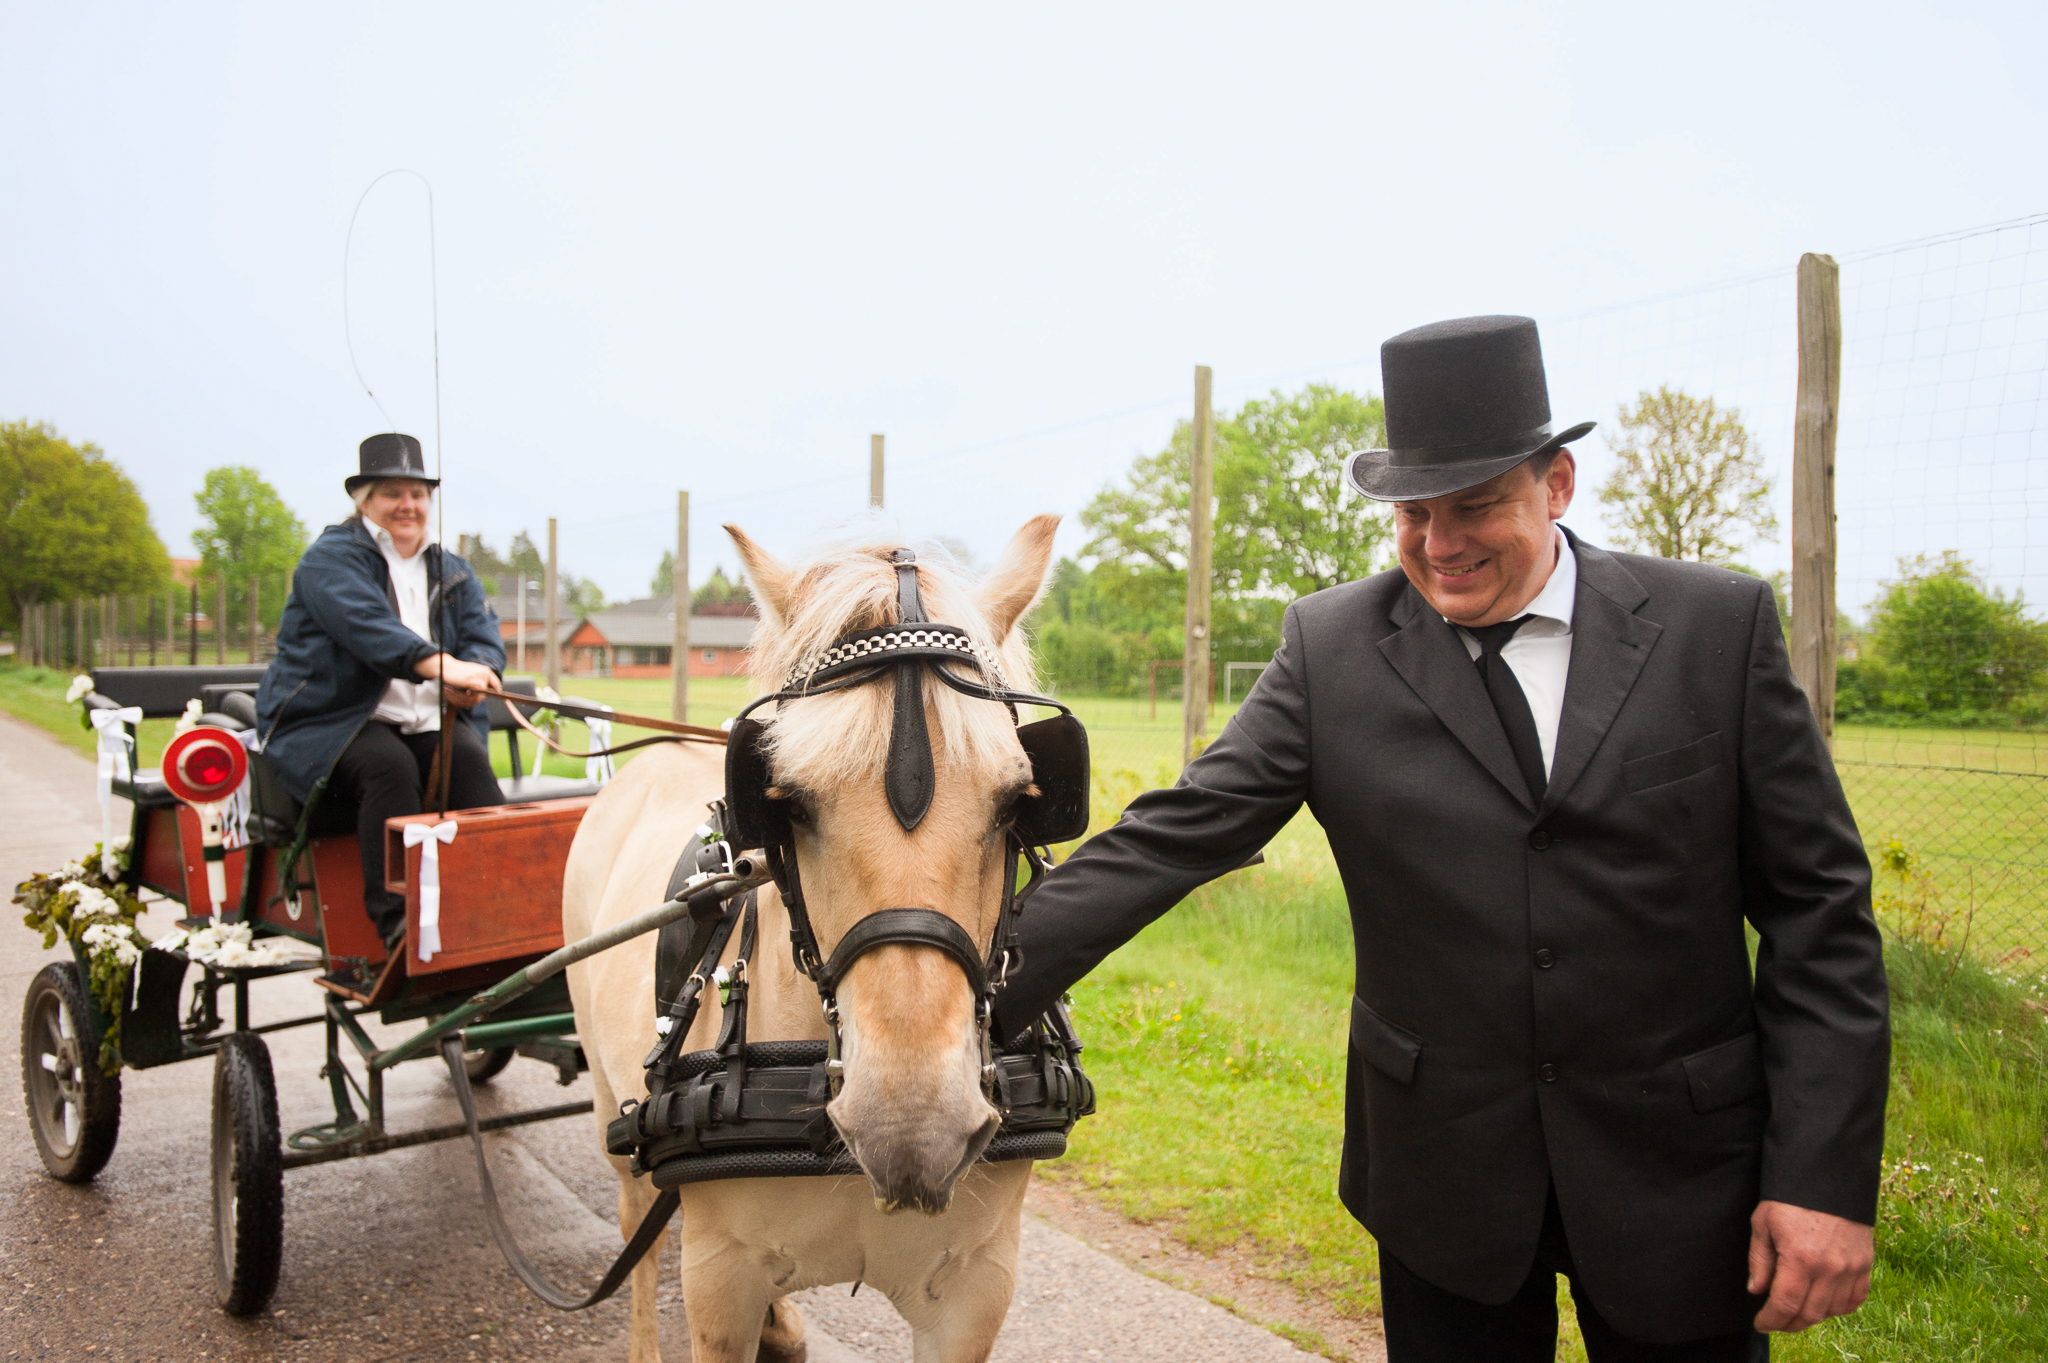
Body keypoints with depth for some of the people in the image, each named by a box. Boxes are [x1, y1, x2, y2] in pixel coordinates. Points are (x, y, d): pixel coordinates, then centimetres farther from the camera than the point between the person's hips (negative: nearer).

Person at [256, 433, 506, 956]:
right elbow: (366, 625, -23)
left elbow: (485, 637, 3)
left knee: (468, 755, -26)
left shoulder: (451, 572, 18)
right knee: (388, 763, -33)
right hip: (328, 725, -4)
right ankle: (397, 916, -36)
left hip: (425, 724, 4)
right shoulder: (332, 558, -2)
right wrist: (439, 664, -41)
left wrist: (475, 673, -24)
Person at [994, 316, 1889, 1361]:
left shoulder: (1717, 627, -6)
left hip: (1679, 1177, 0)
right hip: (1441, 1176, 0)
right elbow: (1175, 837, -11)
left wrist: (1825, 1176, -9)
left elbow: (1817, 902, -4)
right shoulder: (1330, 647, -6)